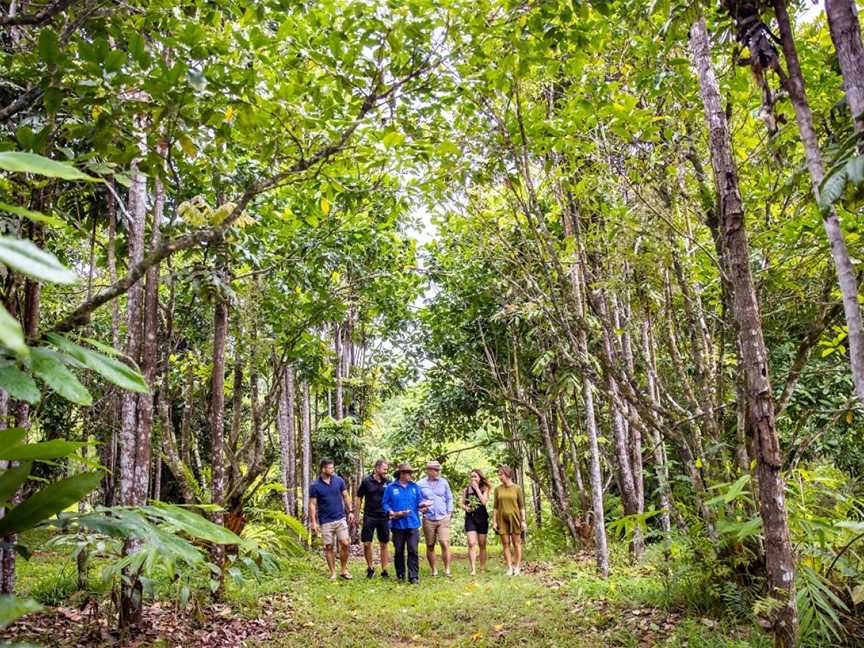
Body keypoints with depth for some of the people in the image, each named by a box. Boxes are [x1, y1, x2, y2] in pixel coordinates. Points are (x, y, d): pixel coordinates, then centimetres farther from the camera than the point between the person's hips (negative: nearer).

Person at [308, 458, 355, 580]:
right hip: (325, 522, -2)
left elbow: (345, 497, 9)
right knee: (329, 547, 4)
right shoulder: (315, 486, -7)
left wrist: (350, 511, 3)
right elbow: (312, 504, -5)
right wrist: (313, 522, -9)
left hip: (340, 519, 2)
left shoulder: (339, 480, 0)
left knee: (345, 544, -4)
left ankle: (344, 570, 13)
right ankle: (333, 573, 16)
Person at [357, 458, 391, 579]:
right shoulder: (366, 481, -3)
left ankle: (384, 570, 16)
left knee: (384, 545, 6)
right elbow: (359, 498, 4)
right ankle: (370, 568, 19)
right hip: (369, 517, -1)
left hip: (384, 517, 1)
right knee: (366, 544, -1)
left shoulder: (388, 482, 1)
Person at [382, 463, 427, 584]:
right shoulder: (391, 487, 1)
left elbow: (419, 501, 11)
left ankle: (414, 576, -2)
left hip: (413, 524, 1)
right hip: (398, 524, -1)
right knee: (399, 551, 10)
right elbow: (385, 503, 0)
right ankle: (400, 574, 24)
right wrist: (391, 513, -15)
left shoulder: (415, 487, 8)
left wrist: (422, 505, -12)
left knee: (413, 551, -5)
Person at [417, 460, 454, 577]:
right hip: (428, 519, 0)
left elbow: (449, 498, 13)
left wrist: (449, 512, 6)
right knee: (430, 546, 6)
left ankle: (447, 570, 0)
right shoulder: (420, 484, 0)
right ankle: (434, 570, 19)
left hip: (443, 519, 0)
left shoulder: (443, 482, 6)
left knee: (445, 543, -10)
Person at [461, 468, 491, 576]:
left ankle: (483, 568, 20)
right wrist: (465, 507, -9)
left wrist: (477, 488, -11)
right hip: (470, 518, 0)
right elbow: (462, 504, 13)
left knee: (482, 545, 8)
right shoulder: (467, 490, 7)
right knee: (471, 544, -14)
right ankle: (473, 569, -17)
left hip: (482, 518, 0)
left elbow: (484, 501, -14)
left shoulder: (484, 489, 2)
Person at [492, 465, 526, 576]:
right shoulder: (498, 489, 4)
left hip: (514, 518, -2)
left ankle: (517, 568, 8)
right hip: (502, 519, 2)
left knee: (516, 543, 1)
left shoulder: (517, 488, -2)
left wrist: (523, 521, -6)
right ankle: (509, 568, 6)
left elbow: (522, 506, -1)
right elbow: (495, 506, 4)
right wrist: (494, 521, -2)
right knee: (505, 544, 2)